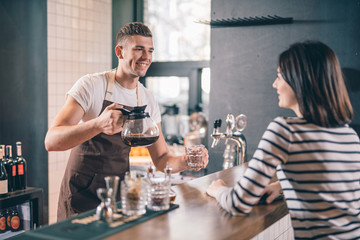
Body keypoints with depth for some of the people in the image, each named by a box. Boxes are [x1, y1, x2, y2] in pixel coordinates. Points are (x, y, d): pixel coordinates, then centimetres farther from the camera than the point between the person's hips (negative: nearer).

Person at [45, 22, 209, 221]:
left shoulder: (148, 101, 3)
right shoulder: (91, 85, -12)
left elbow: (161, 160, 6)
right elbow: (51, 141, -23)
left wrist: (185, 161, -16)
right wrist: (98, 124, -40)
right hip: (82, 195, -4)